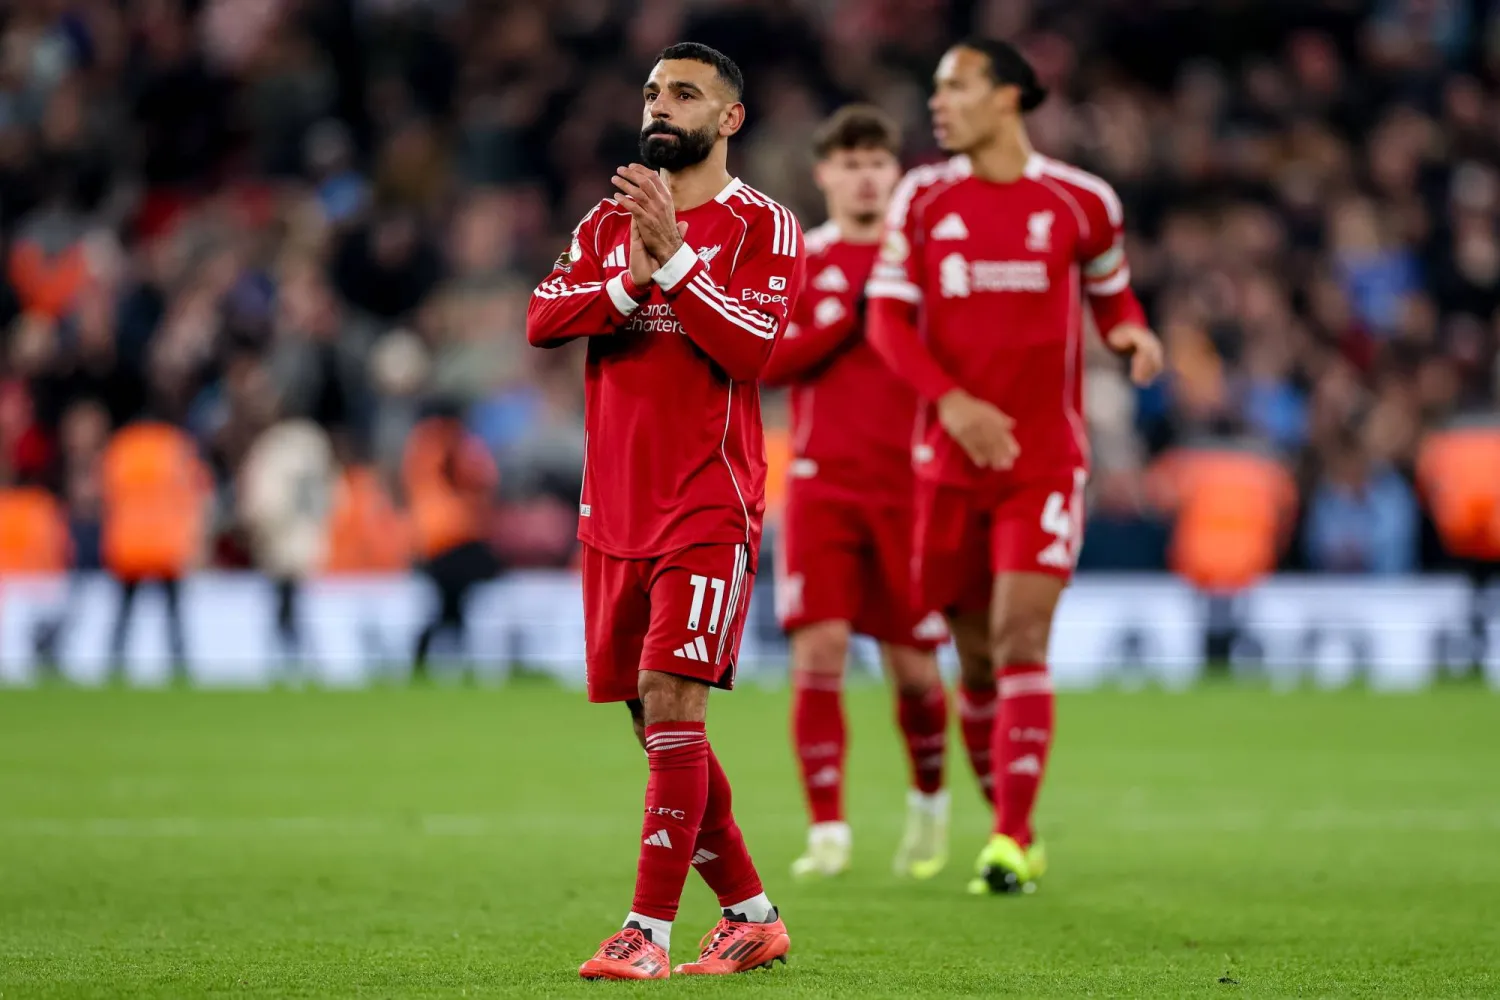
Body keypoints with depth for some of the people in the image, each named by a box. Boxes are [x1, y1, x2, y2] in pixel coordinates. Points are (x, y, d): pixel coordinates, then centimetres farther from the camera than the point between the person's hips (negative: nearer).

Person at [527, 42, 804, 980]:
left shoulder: (763, 227, -2)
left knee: (671, 703, -16)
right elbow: (542, 319, 1)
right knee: (658, 725, 9)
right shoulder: (611, 219, 15)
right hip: (615, 508, 6)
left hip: (709, 508, -6)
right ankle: (752, 915, 21)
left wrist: (671, 251, -22)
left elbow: (751, 347, -16)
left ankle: (648, 932, -14)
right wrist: (627, 285, -15)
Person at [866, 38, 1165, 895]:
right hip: (953, 461, 3)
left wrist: (1134, 335, -8)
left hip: (1046, 460, -2)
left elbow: (1111, 290, 16)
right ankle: (1014, 823, 24)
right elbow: (888, 318, -1)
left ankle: (1011, 842, -17)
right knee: (977, 654, 7)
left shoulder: (1082, 202, 1)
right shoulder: (923, 199, 4)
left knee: (1021, 640, -15)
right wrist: (951, 401, -16)